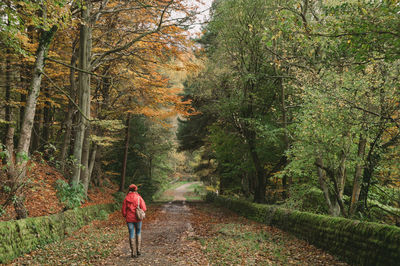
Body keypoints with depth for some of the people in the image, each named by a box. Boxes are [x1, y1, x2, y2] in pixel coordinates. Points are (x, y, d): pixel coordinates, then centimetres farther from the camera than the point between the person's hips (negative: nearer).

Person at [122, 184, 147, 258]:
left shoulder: (126, 198, -2)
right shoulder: (139, 197, -6)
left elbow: (124, 209, -1)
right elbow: (144, 208, -10)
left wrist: (125, 216, 15)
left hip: (129, 219, 1)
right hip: (137, 218, -1)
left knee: (131, 234, 7)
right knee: (138, 233, 17)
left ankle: (132, 252, 6)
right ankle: (138, 250, 14)